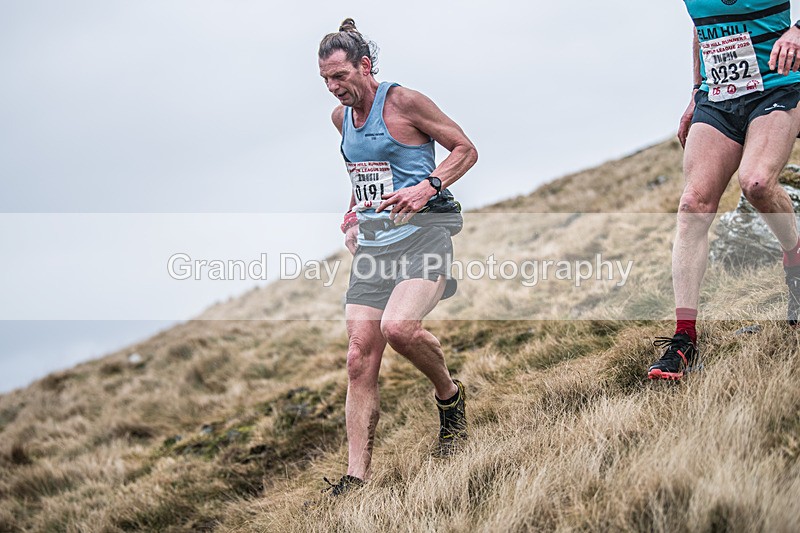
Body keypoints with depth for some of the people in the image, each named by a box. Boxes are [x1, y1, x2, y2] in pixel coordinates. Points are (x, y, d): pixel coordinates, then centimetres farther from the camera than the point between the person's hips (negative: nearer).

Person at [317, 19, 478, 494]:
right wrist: (353, 213, 16)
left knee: (398, 327, -31)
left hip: (421, 237, -7)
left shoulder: (403, 102, -7)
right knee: (360, 360, -2)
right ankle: (356, 477, 2)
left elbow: (466, 150, -4)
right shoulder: (342, 116, 14)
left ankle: (450, 396, -1)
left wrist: (428, 187, -18)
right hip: (371, 245, 7)